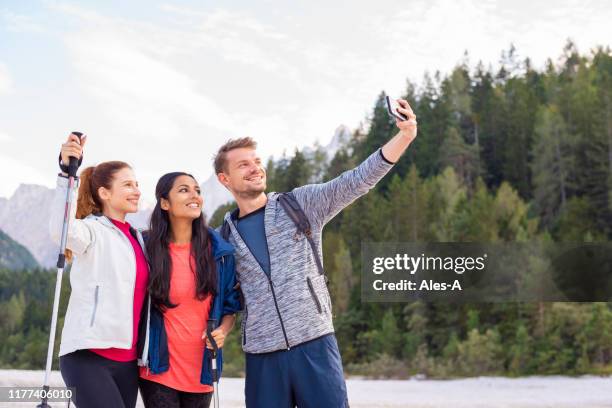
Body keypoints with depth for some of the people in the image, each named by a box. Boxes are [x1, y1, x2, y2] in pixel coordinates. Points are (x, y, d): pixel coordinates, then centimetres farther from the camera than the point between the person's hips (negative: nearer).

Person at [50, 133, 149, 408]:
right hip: (89, 355, -7)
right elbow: (60, 230, -28)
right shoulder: (93, 230, -5)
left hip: (127, 360, 7)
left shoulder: (137, 238, 17)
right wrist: (67, 171, -35)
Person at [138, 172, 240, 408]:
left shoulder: (219, 250, -1)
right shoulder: (147, 247, -6)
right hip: (159, 367, -2)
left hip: (202, 369, 3)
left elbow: (230, 305, 6)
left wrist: (222, 332, -11)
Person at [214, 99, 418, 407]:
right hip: (262, 354, 2)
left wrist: (404, 136, -17)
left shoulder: (301, 203, 3)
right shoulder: (225, 236, 9)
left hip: (314, 342, -1)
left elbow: (356, 182, -7)